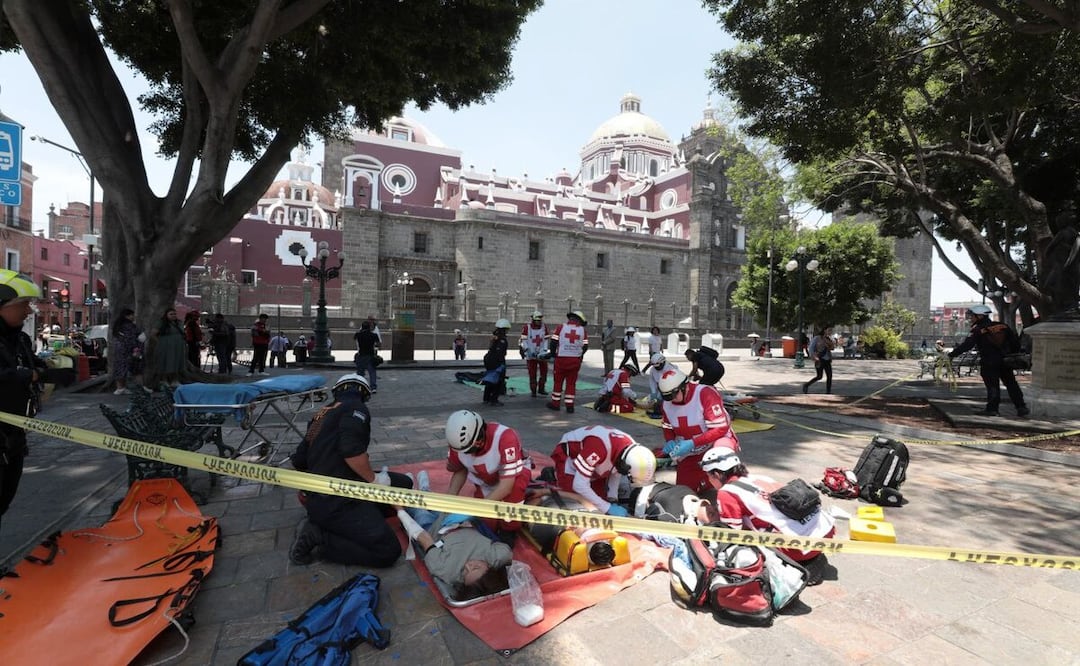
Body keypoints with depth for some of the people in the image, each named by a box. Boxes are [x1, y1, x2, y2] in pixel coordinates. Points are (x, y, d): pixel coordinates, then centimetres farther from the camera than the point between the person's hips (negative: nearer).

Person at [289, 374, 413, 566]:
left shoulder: (321, 414, 18)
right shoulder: (355, 407, -6)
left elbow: (299, 461, 18)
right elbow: (351, 449, -23)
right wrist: (374, 479, -9)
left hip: (320, 497, 9)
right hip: (337, 502, -9)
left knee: (403, 484, 12)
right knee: (388, 551, -12)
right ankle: (318, 538, -6)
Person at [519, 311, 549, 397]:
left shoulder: (544, 327, 0)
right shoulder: (526, 327, -9)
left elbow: (546, 341, 1)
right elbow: (524, 341, -9)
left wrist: (544, 351, -11)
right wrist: (528, 351, -19)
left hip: (541, 354, 3)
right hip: (530, 355, -3)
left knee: (544, 371, 3)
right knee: (532, 374, 3)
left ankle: (541, 388, 20)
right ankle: (533, 391, 16)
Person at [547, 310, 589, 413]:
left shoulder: (560, 327, -3)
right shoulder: (583, 330, 1)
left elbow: (553, 343, -4)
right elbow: (585, 347, 2)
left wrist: (554, 354, 12)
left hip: (561, 359, -1)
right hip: (576, 360, 1)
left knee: (558, 381, 12)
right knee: (571, 382, 10)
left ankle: (555, 403, 21)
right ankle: (569, 406, 10)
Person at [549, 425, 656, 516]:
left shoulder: (632, 449, -21)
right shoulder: (599, 447, -45)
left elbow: (616, 472, 1)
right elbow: (579, 485, -40)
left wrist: (613, 498, -11)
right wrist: (608, 508, -32)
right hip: (568, 456, -6)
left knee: (601, 497, 2)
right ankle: (553, 475, 11)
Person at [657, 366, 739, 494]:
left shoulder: (706, 393, -24)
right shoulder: (667, 403, -4)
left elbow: (720, 429, -26)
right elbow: (667, 427, 13)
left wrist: (692, 443, -30)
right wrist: (670, 442, -9)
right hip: (690, 453, 6)